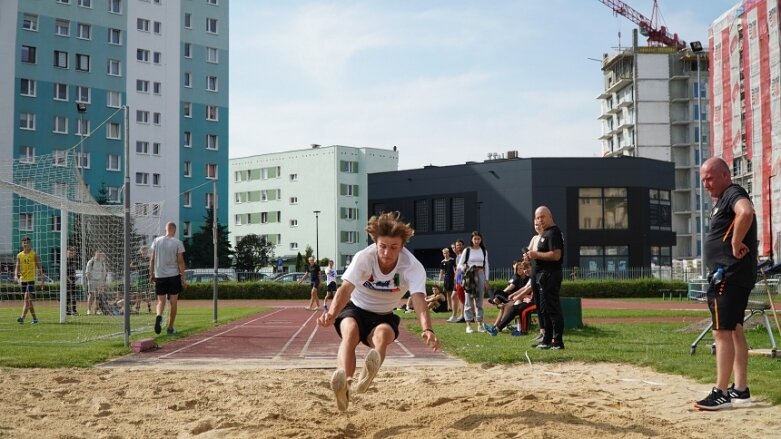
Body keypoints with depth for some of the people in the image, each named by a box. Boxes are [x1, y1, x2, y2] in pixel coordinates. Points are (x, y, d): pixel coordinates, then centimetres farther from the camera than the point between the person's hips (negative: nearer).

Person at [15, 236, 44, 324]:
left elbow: (39, 267, 1)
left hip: (31, 279, -5)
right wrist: (16, 275, -11)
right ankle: (34, 318, 20)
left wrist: (41, 276, -7)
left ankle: (22, 318, -25)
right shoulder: (19, 255, 10)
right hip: (23, 280, 5)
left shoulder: (34, 254, 0)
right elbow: (17, 267, 8)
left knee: (27, 298, -16)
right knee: (28, 300, 10)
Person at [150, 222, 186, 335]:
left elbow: (152, 259, 4)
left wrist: (151, 274, 13)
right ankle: (170, 328, 9)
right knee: (173, 302, 7)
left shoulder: (157, 241, 3)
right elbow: (180, 261, -6)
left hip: (159, 276, 2)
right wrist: (183, 278, -3)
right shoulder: (177, 243, -4)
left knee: (161, 301, 7)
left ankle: (159, 316, -24)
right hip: (174, 275, -2)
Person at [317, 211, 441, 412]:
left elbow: (419, 301, -39)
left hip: (384, 316, 1)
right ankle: (344, 384, -56)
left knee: (382, 334, -34)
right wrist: (332, 313, -59)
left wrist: (427, 330, -59)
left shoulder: (413, 268, -24)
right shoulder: (364, 258, -25)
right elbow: (346, 289, -38)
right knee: (350, 331, -35)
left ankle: (366, 378, -63)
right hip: (355, 308, -1)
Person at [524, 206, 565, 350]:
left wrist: (536, 254, -18)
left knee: (552, 308, -9)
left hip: (550, 275, -11)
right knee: (544, 309, 15)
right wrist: (532, 256, 8)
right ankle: (547, 340, 23)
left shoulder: (553, 232, -14)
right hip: (544, 276, 11)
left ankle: (558, 342, -7)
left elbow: (556, 255, -25)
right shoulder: (545, 233, 18)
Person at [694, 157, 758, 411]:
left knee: (722, 332, -10)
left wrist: (735, 245, -26)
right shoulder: (722, 200, 20)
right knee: (734, 331, 14)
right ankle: (740, 390, 20)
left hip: (730, 275, -11)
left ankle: (721, 393, -9)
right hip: (730, 274, 11)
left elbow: (746, 212, -35)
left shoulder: (733, 194, -12)